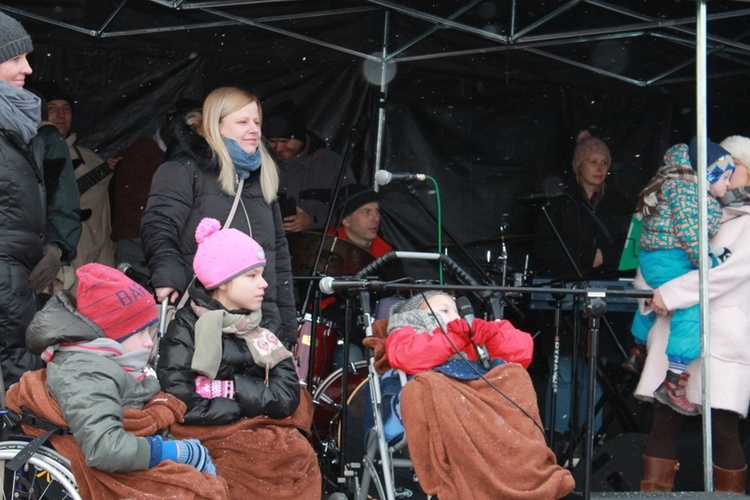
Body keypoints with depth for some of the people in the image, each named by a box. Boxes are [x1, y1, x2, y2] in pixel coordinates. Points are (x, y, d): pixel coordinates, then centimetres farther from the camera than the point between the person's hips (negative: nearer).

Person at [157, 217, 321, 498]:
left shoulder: (260, 334, 15)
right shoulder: (185, 330, -1)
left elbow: (286, 398, 3)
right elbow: (182, 405, -13)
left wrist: (231, 388, -10)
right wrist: (252, 403, -7)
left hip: (264, 435, 5)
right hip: (209, 439, -5)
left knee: (300, 456, -21)